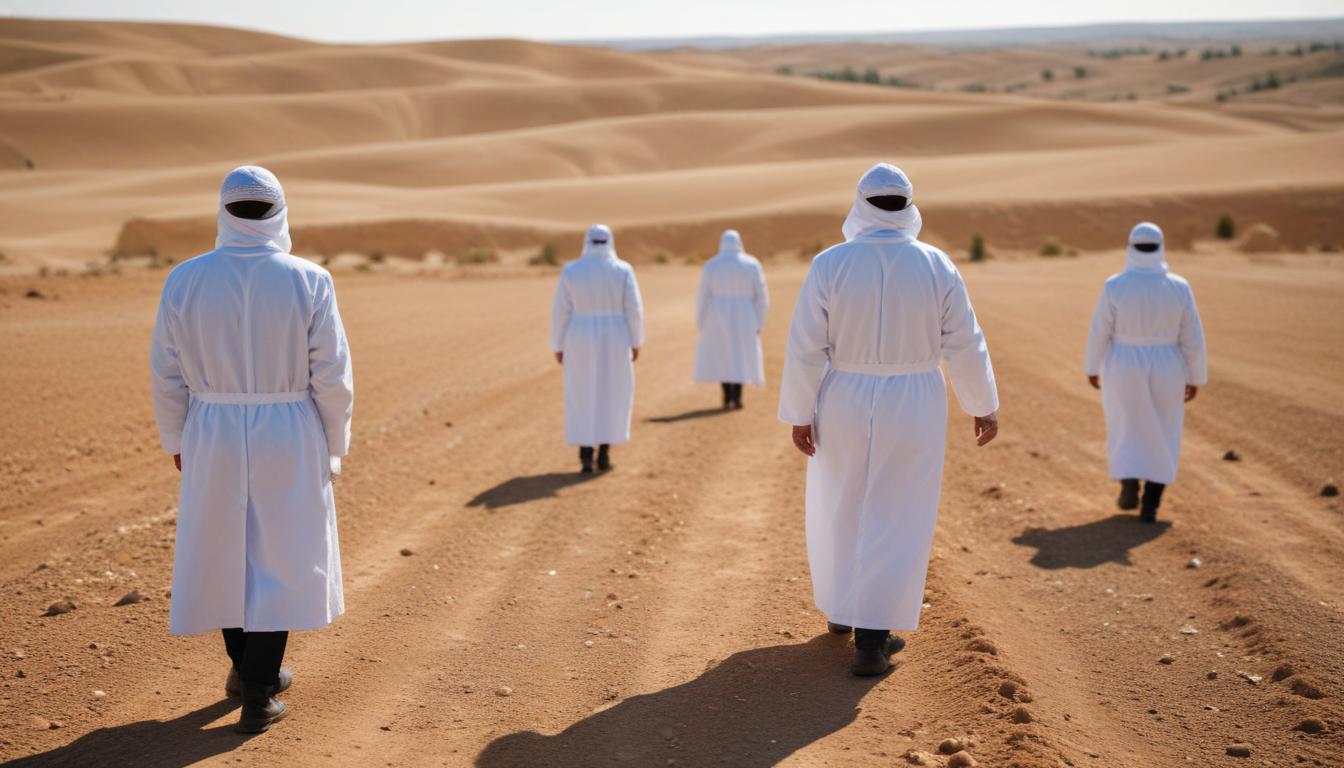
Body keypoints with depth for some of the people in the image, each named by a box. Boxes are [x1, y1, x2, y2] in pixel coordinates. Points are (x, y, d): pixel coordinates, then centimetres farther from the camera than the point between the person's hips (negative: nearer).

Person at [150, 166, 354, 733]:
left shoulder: (185, 280, -6)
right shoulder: (308, 282, -11)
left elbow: (168, 374, 0)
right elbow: (332, 377, -9)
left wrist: (176, 440, 14)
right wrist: (333, 446, 4)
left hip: (213, 437, 2)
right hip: (289, 440, -2)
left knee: (224, 551, 20)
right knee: (277, 559, 9)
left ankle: (246, 667, 36)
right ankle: (257, 697, 10)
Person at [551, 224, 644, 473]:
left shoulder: (571, 271, -4)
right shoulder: (623, 270, -5)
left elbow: (560, 311, -4)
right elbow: (633, 309, -7)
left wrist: (558, 346, 5)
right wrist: (636, 342, 4)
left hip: (582, 341, 0)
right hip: (614, 341, 0)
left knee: (583, 397, 10)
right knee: (613, 396, 13)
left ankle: (585, 455, 3)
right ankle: (604, 453, 8)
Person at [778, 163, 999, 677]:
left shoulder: (829, 264, -10)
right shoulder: (936, 266, -7)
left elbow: (806, 348, -10)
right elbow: (964, 344, -2)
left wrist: (799, 415, -2)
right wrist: (983, 405, 10)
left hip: (845, 403, 1)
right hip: (913, 407, 0)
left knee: (839, 508, 19)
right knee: (896, 520, 4)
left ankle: (840, 608, 36)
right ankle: (871, 638, 0)